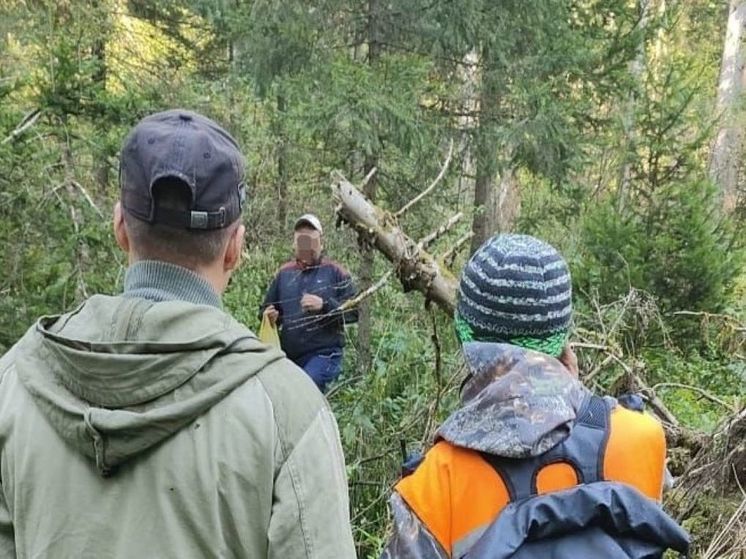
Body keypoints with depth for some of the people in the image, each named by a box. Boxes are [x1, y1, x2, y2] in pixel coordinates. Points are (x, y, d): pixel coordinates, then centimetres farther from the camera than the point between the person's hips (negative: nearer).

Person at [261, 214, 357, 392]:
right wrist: (270, 316, -5)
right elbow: (267, 308, 19)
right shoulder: (284, 273, 10)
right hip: (289, 355, 5)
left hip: (323, 355, -5)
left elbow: (353, 311, -5)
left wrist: (324, 305, -20)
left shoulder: (335, 272, 0)